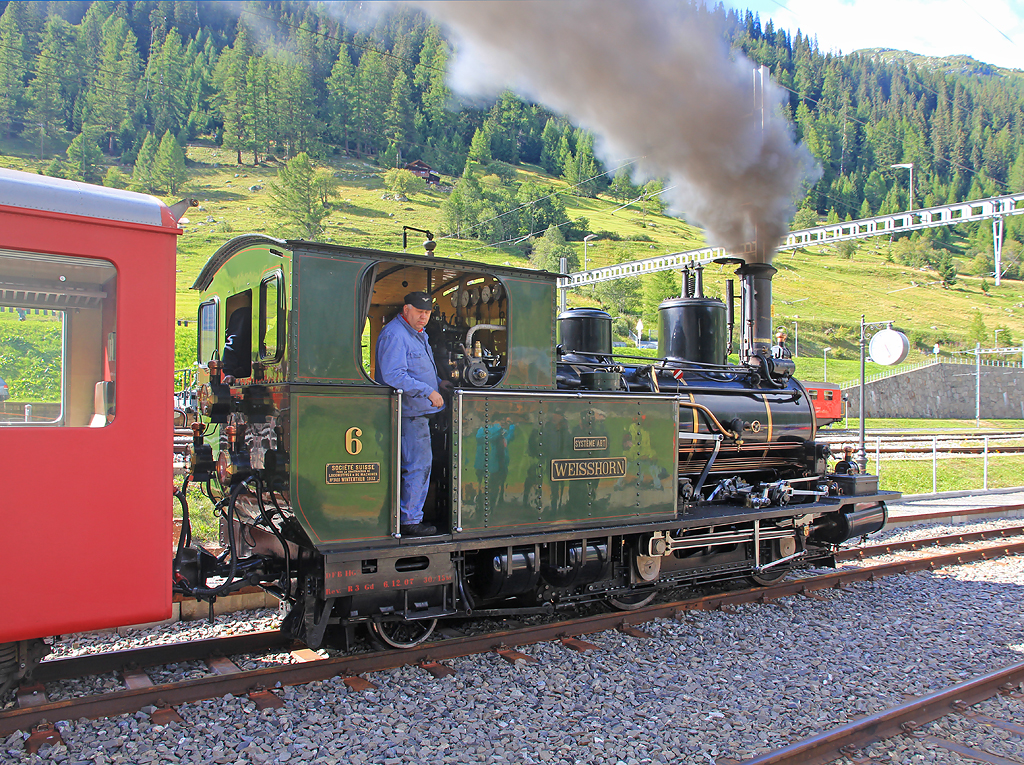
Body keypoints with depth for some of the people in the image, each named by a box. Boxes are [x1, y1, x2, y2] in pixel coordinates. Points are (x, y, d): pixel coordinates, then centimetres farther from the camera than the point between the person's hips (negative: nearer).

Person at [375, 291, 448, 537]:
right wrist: (428, 391, -24)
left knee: (420, 463, 15)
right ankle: (410, 521, 1)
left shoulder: (418, 334, 18)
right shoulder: (395, 335, -16)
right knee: (418, 465, -7)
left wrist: (438, 382, 14)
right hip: (409, 413, -11)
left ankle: (409, 514, 25)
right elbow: (394, 376, -25)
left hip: (419, 411, 11)